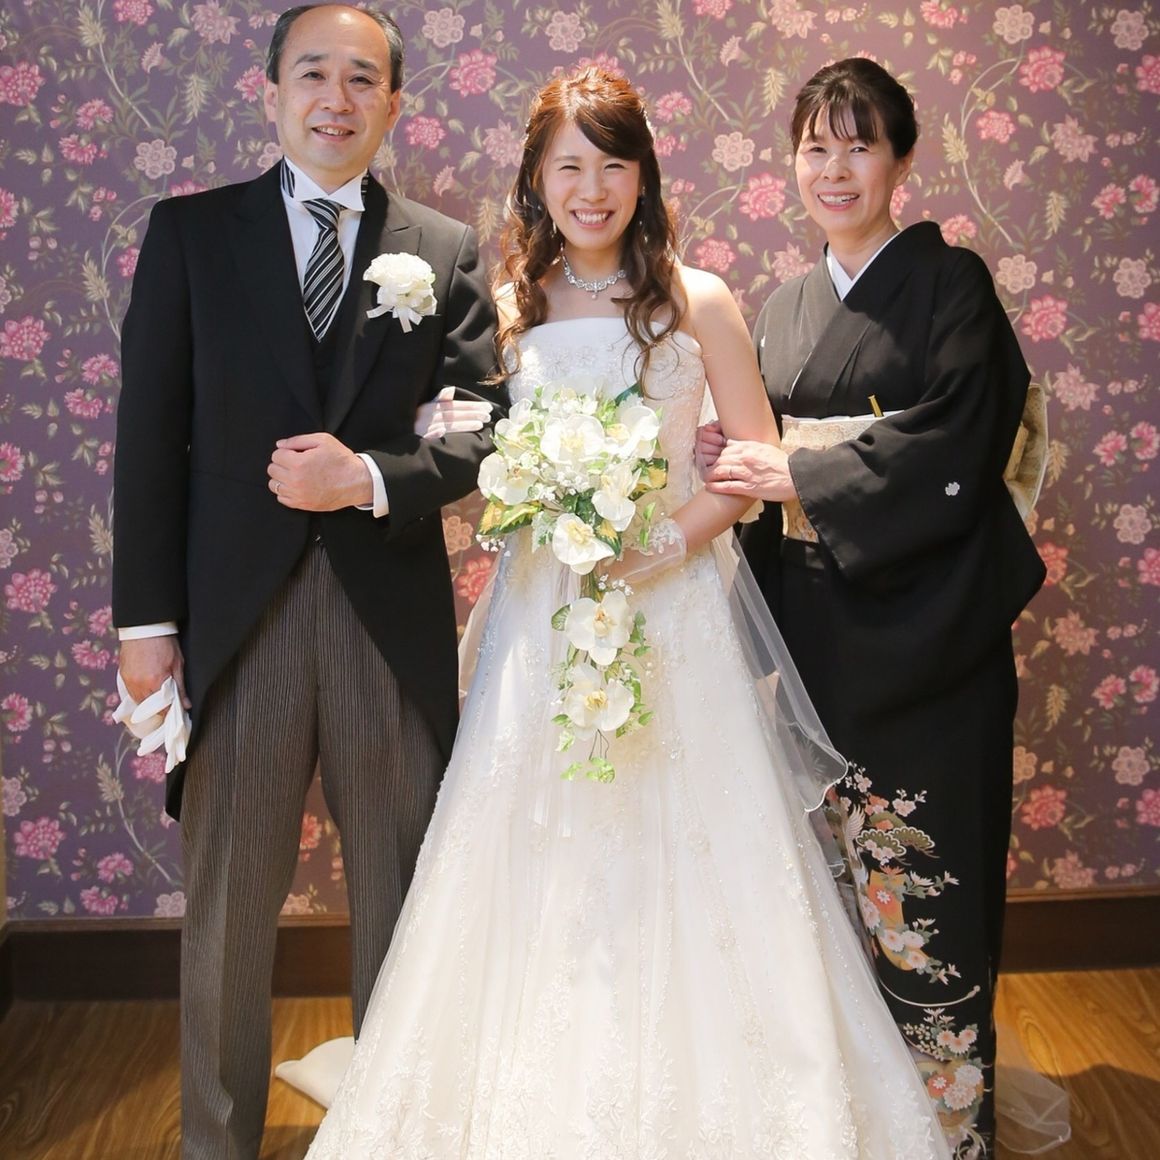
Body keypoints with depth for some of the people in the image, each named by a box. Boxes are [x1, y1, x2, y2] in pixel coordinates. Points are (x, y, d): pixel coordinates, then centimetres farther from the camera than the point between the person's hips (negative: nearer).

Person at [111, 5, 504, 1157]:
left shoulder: (449, 251, 7)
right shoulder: (189, 230, 5)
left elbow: (480, 426, 2)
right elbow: (150, 431, 1)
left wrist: (370, 479, -16)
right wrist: (146, 617, -4)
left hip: (394, 615, 1)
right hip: (234, 609, -1)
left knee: (399, 896, 12)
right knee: (225, 902, 9)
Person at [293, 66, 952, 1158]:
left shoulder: (697, 301, 0)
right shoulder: (507, 308, 5)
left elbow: (756, 456, 2)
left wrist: (672, 539, -12)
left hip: (674, 603, -1)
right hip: (545, 607, 2)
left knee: (683, 853, 2)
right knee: (540, 856, 5)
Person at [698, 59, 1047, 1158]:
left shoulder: (950, 283, -2)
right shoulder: (782, 307, 14)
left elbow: (952, 447, -13)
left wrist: (801, 479, -16)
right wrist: (729, 458, -6)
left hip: (919, 629, -5)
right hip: (810, 625, 5)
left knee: (920, 866, 0)